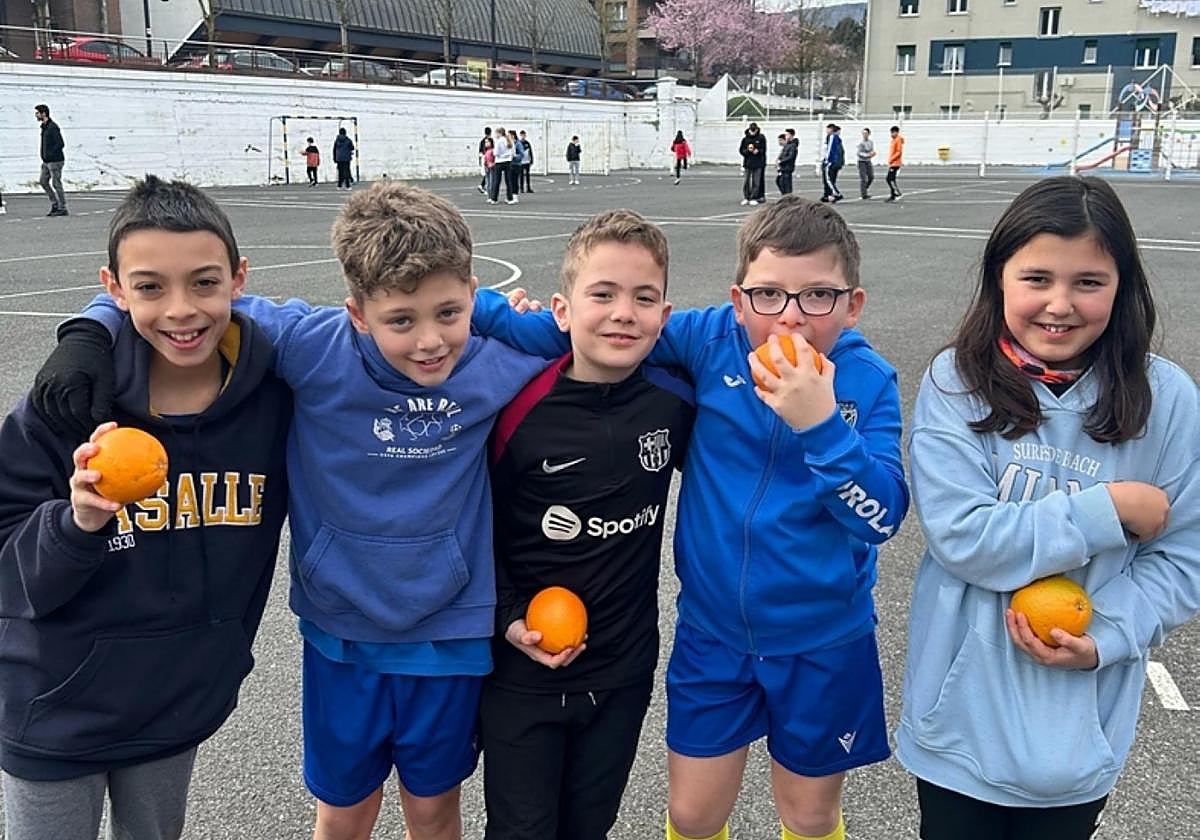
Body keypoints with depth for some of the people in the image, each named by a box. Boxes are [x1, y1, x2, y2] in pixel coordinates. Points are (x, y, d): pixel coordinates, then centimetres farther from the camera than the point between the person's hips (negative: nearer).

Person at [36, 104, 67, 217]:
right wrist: (44, 159, 14)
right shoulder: (44, 127, 14)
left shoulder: (53, 127, -16)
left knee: (56, 184, -6)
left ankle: (63, 209, 1)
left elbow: (61, 144, -21)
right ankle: (55, 204, 17)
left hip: (55, 161, -10)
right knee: (43, 181, 10)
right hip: (47, 161, 10)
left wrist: (50, 155, -19)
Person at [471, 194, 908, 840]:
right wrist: (478, 308, -9)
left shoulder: (868, 381, -15)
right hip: (713, 629, 1)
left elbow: (882, 518, -22)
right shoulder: (713, 339, -13)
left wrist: (821, 423, -33)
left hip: (823, 643, -1)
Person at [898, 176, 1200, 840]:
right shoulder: (955, 383, -12)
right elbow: (960, 537, -20)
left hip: (1083, 728, 1)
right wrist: (1111, 509, -18)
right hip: (962, 714, -1)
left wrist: (1105, 638, -18)